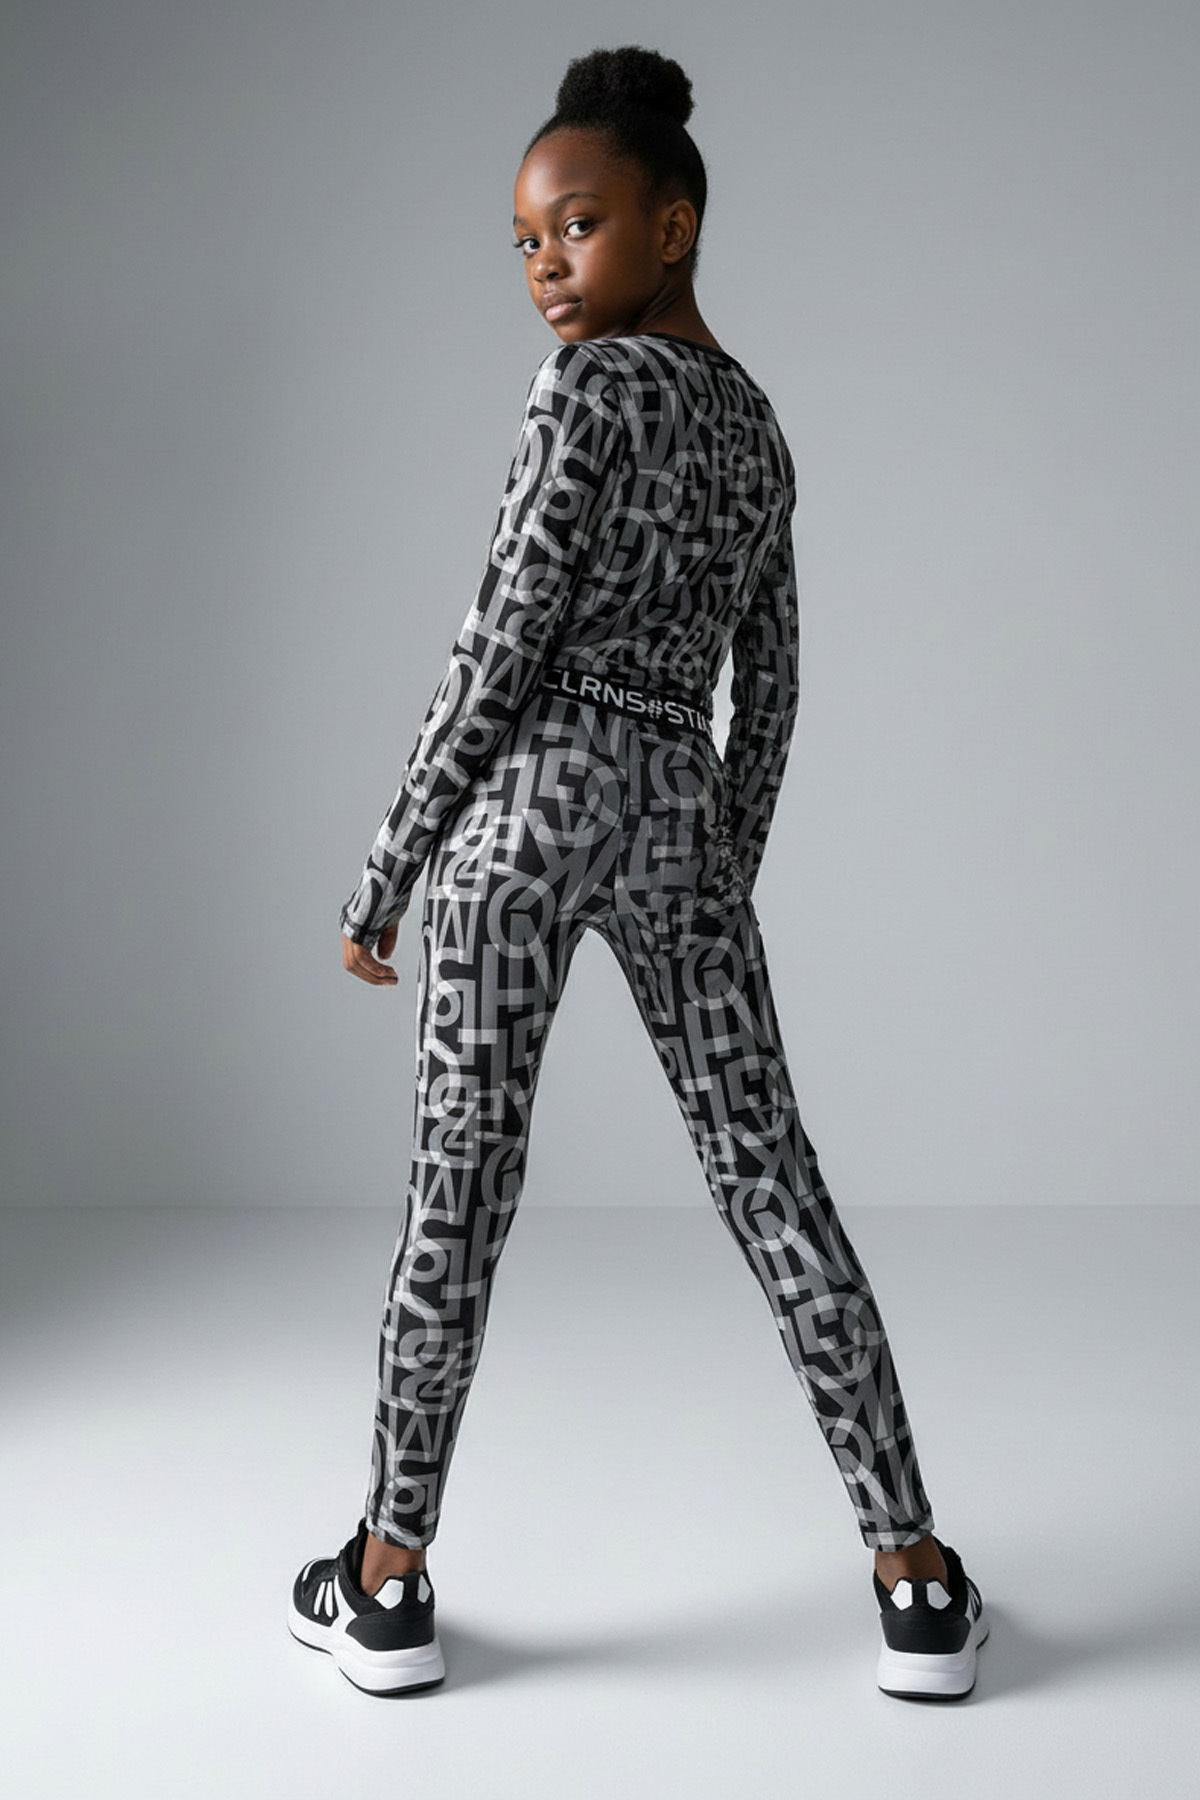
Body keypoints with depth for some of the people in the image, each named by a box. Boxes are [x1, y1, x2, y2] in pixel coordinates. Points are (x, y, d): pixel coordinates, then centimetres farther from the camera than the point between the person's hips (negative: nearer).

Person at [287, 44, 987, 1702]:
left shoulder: (593, 387, -4)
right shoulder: (758, 430, 18)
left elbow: (503, 649, -10)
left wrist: (385, 876, -4)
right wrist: (726, 884, 24)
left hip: (529, 792, -6)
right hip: (682, 817, 6)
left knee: (461, 1175, 2)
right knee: (769, 1173, 6)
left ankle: (389, 1581, 13)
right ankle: (917, 1581, 9)